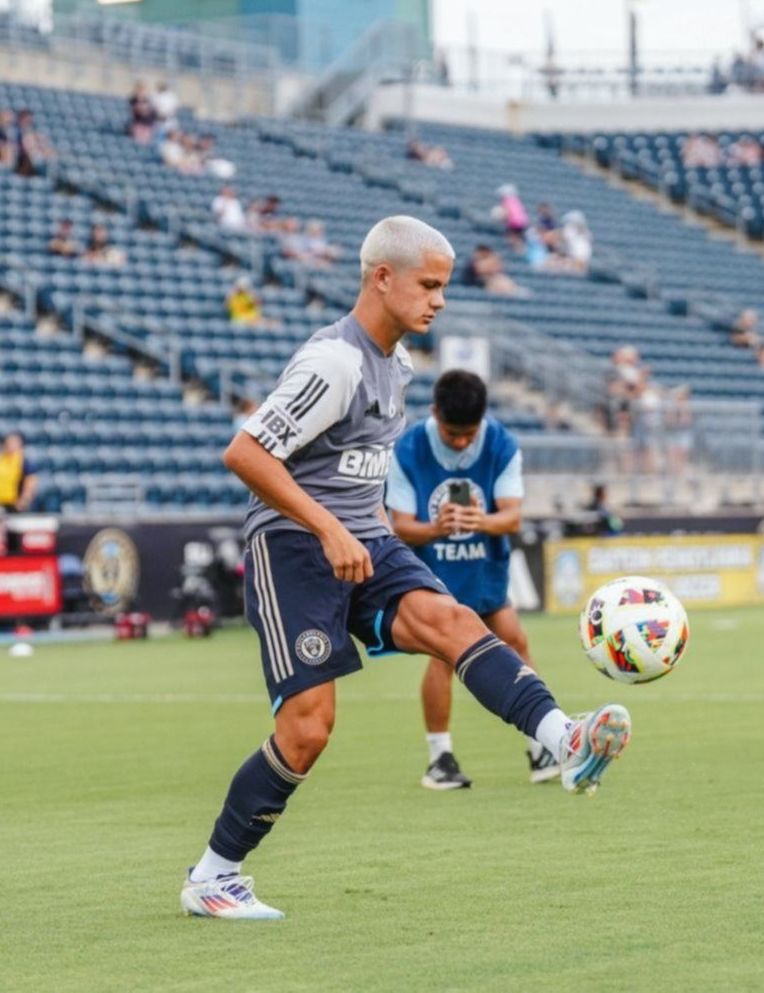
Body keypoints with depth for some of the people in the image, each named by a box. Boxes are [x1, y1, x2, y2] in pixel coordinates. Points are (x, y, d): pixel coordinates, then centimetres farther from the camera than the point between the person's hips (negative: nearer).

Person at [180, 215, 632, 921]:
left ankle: (563, 740, -44)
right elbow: (244, 453, -22)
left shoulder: (395, 362, 13)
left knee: (448, 619, -22)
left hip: (363, 544, 7)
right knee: (308, 725, -10)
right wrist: (329, 530, -24)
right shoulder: (335, 362, -16)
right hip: (293, 547, -7)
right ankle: (211, 878, 4)